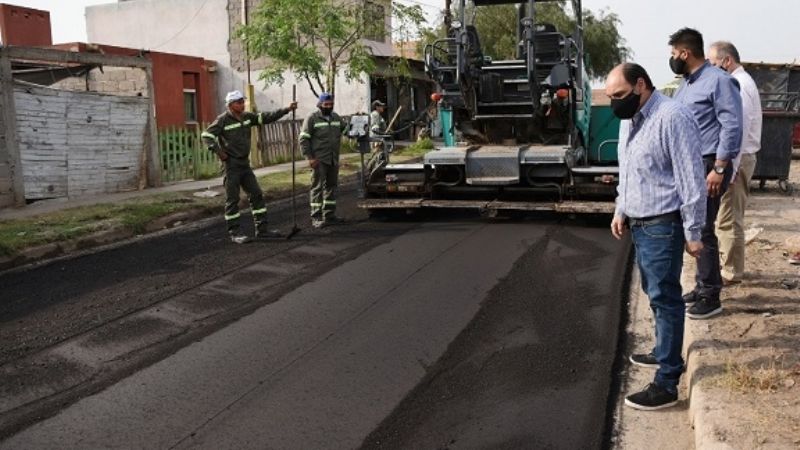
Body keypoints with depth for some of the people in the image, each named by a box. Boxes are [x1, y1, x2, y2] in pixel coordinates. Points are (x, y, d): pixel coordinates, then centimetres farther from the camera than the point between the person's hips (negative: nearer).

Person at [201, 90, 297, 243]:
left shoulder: (247, 117, 7)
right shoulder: (223, 120, -11)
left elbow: (266, 117, 8)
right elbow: (206, 135, -12)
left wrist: (286, 109, 2)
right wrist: (219, 152, -18)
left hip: (245, 163, 7)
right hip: (231, 165, -7)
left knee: (256, 195, 7)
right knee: (232, 199, -1)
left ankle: (261, 229, 15)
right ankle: (234, 232, 6)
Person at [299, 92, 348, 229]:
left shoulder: (336, 117, 13)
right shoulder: (312, 118, -6)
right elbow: (303, 139, -9)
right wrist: (309, 157, -16)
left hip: (334, 160, 7)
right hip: (319, 160, -6)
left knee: (331, 186, 11)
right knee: (318, 187, -6)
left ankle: (329, 215, 21)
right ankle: (316, 217, -4)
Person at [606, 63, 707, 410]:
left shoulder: (672, 117, -19)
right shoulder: (629, 119, 11)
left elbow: (691, 179, -19)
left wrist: (693, 232, -18)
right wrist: (621, 210, 17)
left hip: (662, 225, -9)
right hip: (639, 224, 9)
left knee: (665, 298, -5)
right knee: (655, 293, 20)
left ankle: (666, 383, 1)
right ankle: (665, 352, 37)